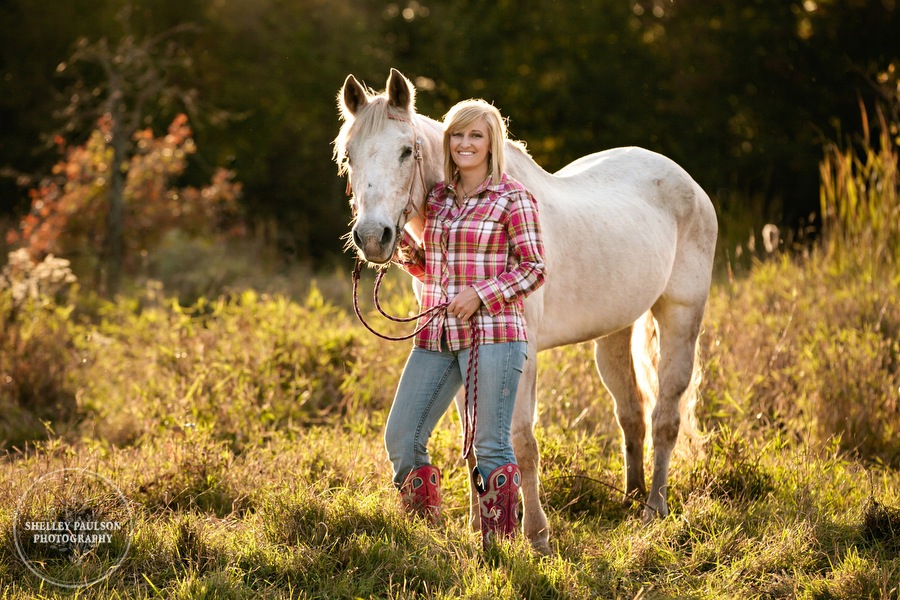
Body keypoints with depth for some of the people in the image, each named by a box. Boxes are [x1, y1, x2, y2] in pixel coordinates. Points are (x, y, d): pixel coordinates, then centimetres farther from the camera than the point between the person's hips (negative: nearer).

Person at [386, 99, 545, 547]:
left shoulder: (512, 199, -4)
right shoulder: (438, 197, 13)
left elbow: (534, 269, -6)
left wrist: (481, 293, -17)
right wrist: (409, 252, 0)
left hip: (492, 333, -6)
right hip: (436, 336, 6)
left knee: (490, 447, -4)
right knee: (400, 440, 4)